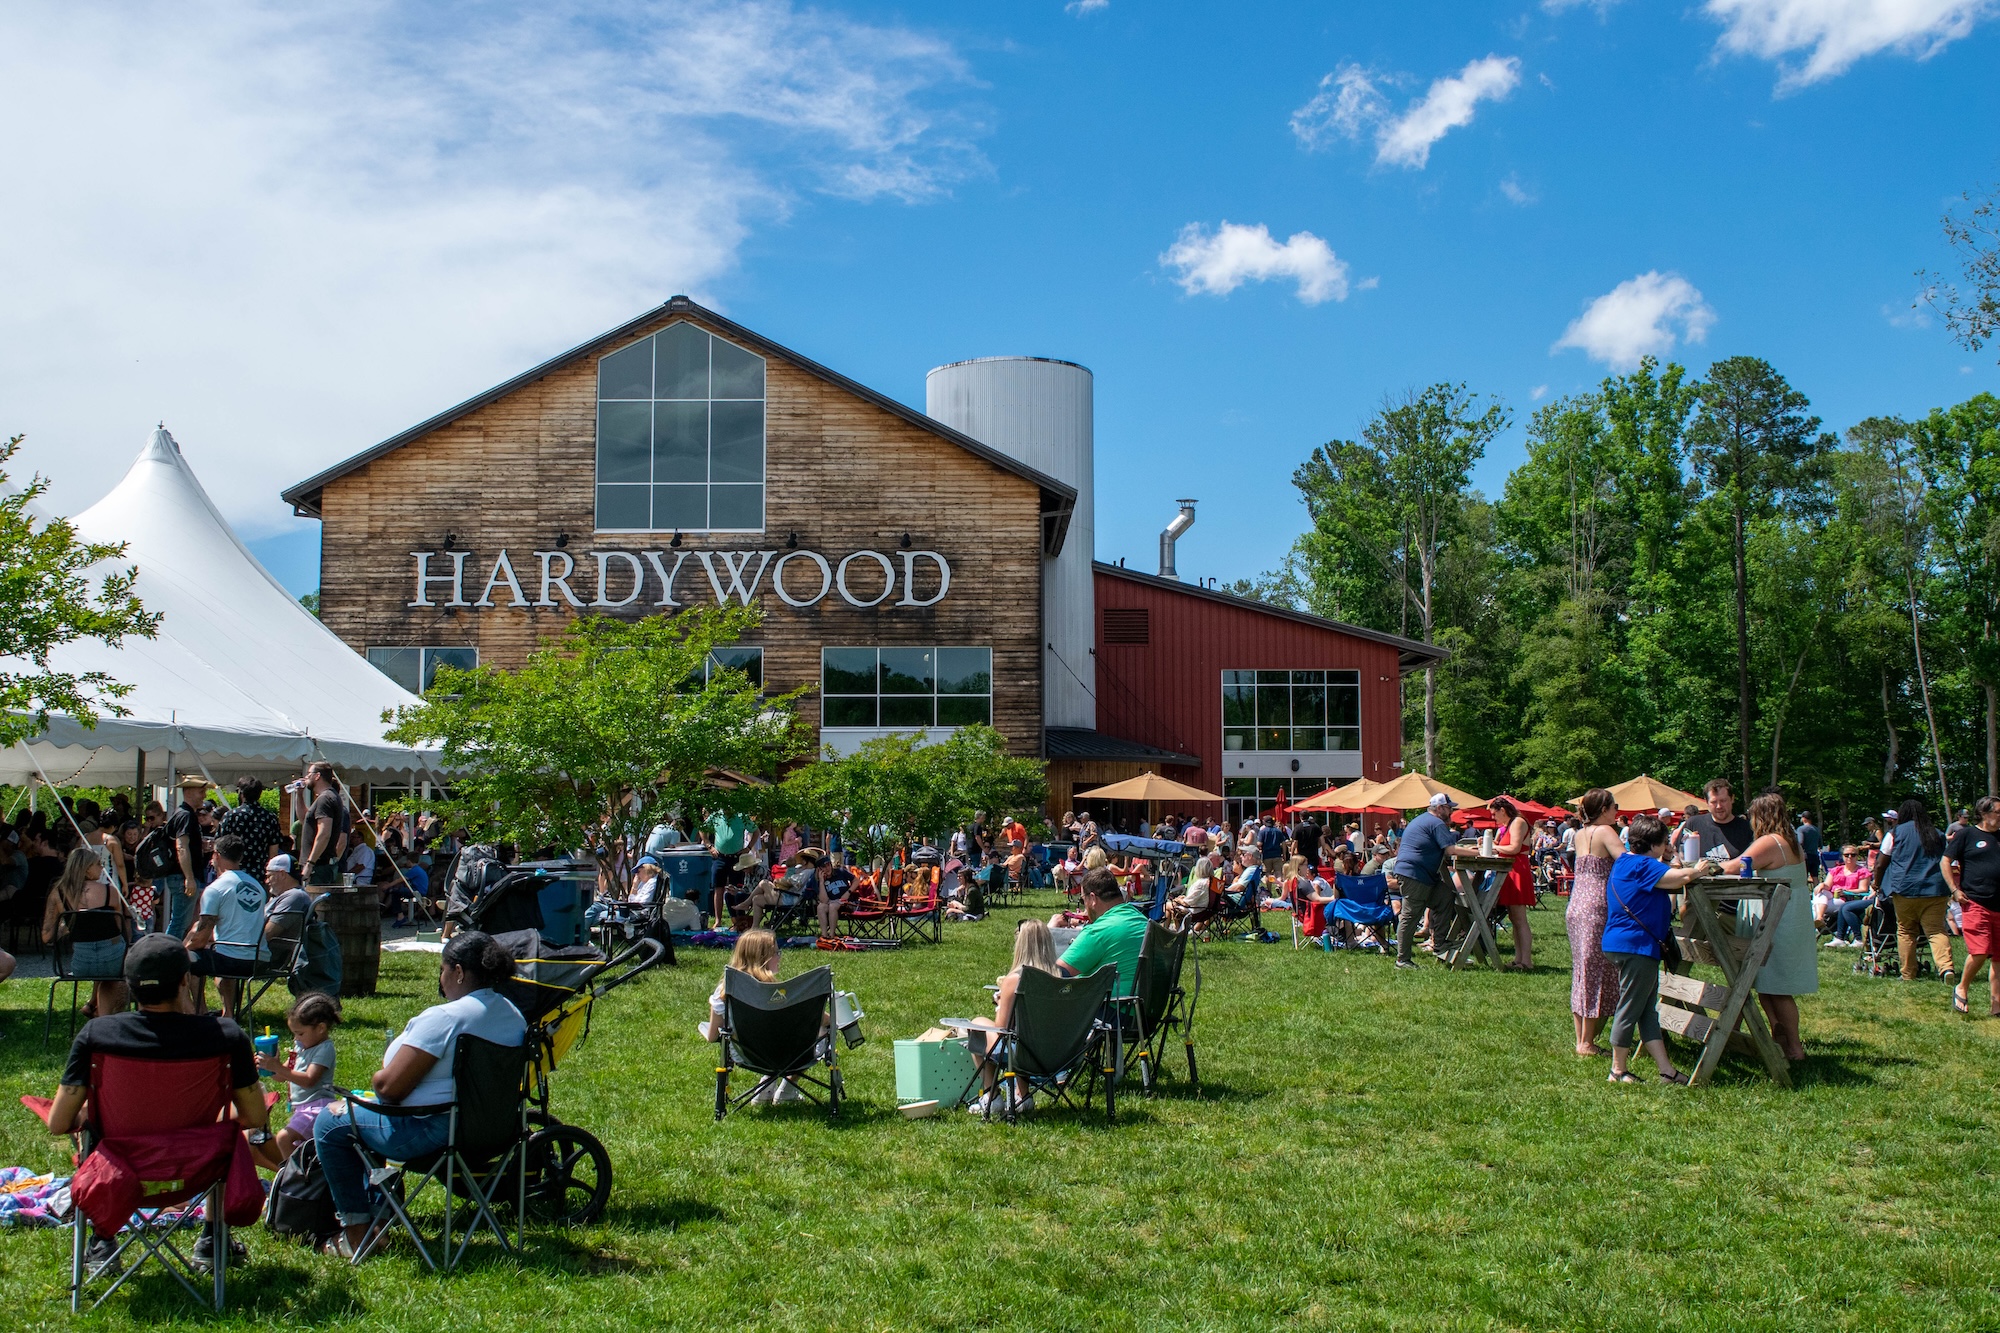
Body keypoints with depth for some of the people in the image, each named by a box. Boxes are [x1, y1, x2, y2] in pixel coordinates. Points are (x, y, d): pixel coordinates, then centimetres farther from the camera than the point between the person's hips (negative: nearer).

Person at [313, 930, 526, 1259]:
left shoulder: (444, 1018, -24)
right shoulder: (513, 1014, 2)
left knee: (329, 1123, 11)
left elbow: (390, 1087, -23)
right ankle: (376, 1207, 37)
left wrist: (375, 1080, 1)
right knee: (365, 1110, 32)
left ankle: (357, 1231, 14)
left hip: (434, 1133, -9)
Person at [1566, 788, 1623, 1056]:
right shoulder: (1605, 831, -9)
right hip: (1596, 908, -8)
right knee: (1596, 973, -2)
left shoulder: (1580, 834, 14)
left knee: (1581, 973, 13)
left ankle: (1581, 1038, 17)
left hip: (1575, 906, 8)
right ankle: (1587, 1042, -1)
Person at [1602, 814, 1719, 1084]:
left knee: (1647, 1009, 11)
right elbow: (1678, 878, -24)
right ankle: (1618, 1070, 7)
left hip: (1632, 945, 11)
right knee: (1630, 1009, -2)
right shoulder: (1642, 865, -17)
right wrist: (1697, 871, -3)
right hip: (1636, 945, -11)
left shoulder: (1626, 862, 14)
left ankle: (1667, 1070, 15)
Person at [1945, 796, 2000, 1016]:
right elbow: (1945, 862, -1)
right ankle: (1962, 989, 9)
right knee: (1980, 952, -14)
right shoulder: (1966, 834, 1)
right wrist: (1955, 890, -9)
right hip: (1976, 903, -6)